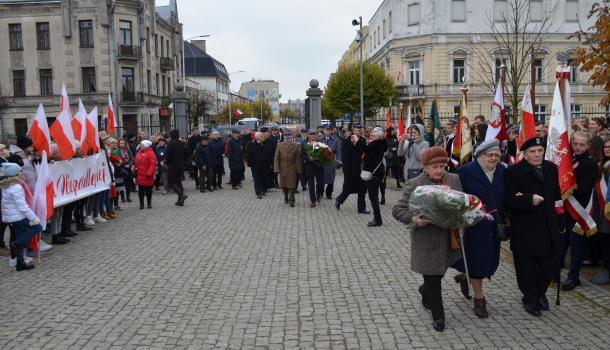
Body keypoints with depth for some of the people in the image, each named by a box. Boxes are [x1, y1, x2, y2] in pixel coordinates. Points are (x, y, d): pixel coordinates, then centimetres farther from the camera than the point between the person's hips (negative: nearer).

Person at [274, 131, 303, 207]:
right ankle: (286, 198, 34)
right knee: (283, 185, 14)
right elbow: (276, 158, 0)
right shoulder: (279, 145, 0)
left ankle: (291, 201, 6)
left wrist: (299, 170, -6)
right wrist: (276, 169, -8)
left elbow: (298, 159, -3)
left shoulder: (296, 146, -4)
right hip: (282, 169, 2)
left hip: (292, 169, -2)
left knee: (291, 185, -2)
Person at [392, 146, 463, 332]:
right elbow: (397, 210, -8)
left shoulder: (455, 180, 3)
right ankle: (438, 315, 22)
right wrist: (413, 218, -27)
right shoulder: (414, 184, -9)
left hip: (449, 238, 4)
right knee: (432, 279, 4)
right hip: (427, 240, -4)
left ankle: (426, 291, 52)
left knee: (439, 273, 20)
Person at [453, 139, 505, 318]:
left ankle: (464, 277, 40)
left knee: (491, 261, 12)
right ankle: (479, 299, 21)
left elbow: (504, 197, 10)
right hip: (474, 227, -5)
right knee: (477, 261, 4)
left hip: (494, 227, 6)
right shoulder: (466, 171, -13)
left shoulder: (502, 171, 4)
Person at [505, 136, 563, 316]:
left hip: (549, 228, 5)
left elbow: (556, 195, 16)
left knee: (551, 265, 8)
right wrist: (529, 200, -28)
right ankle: (530, 298, 29)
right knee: (527, 267, 6)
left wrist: (559, 221, 14)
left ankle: (540, 292, 36)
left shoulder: (551, 168, 8)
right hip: (525, 230, -4)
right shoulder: (513, 172, -10)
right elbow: (509, 200, -15)